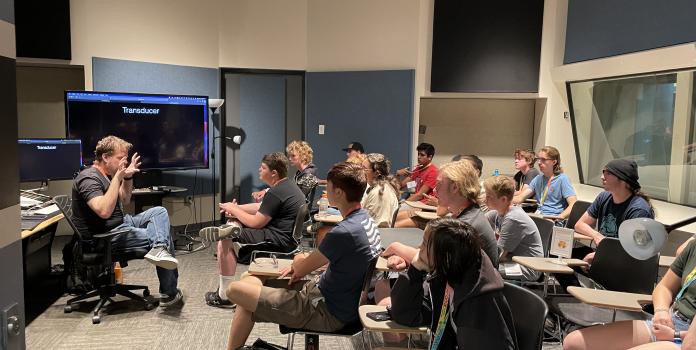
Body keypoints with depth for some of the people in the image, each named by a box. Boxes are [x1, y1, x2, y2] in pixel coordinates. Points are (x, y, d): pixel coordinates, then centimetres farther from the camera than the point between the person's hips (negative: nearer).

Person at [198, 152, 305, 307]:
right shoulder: (288, 186, 11)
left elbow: (256, 223, -16)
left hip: (279, 241, -11)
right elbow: (261, 208, 17)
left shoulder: (276, 193, -22)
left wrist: (234, 210, -3)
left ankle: (224, 296, -7)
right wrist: (236, 208, 6)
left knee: (225, 242, -12)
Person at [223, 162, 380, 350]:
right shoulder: (364, 218, 1)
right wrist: (301, 265, 5)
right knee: (249, 280, 12)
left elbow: (300, 267, -13)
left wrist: (299, 259, 9)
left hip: (327, 314, -10)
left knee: (236, 289, -8)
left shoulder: (344, 232, -29)